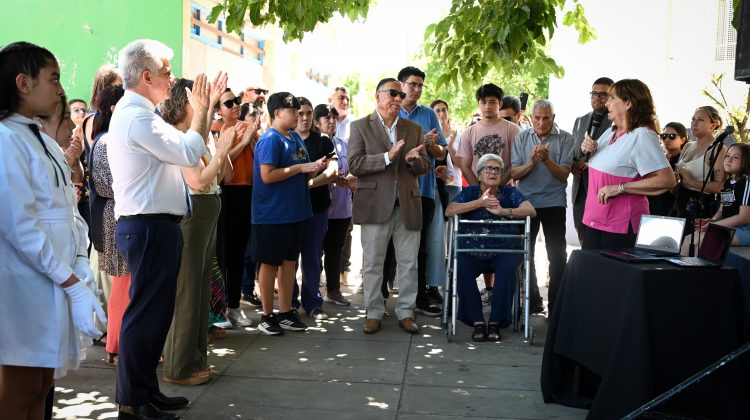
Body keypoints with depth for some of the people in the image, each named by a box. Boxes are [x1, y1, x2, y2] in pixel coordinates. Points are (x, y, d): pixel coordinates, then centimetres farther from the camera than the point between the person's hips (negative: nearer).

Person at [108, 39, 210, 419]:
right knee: (146, 313, -4)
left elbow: (178, 149, 18)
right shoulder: (137, 117, -17)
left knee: (154, 312, 16)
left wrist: (201, 110, 17)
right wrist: (201, 110, -7)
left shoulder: (133, 113, 18)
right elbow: (189, 153, -19)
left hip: (150, 226, 11)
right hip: (150, 227, -11)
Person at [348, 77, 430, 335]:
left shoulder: (414, 129, 13)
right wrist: (387, 157, -19)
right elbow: (355, 165, -9)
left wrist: (414, 160, -12)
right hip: (375, 204, -3)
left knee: (408, 263, 6)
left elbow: (425, 167, 11)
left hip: (407, 205, 3)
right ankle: (373, 313, 17)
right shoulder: (360, 127, 2)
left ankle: (406, 313, 17)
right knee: (373, 263, 5)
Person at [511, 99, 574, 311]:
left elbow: (564, 175, -10)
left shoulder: (565, 139, -4)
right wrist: (531, 162, -20)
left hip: (554, 202, -2)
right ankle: (532, 300, 23)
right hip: (526, 201, 3)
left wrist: (547, 160, -25)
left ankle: (557, 303, 12)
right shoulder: (521, 138, 3)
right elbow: (514, 174, -3)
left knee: (557, 255, 2)